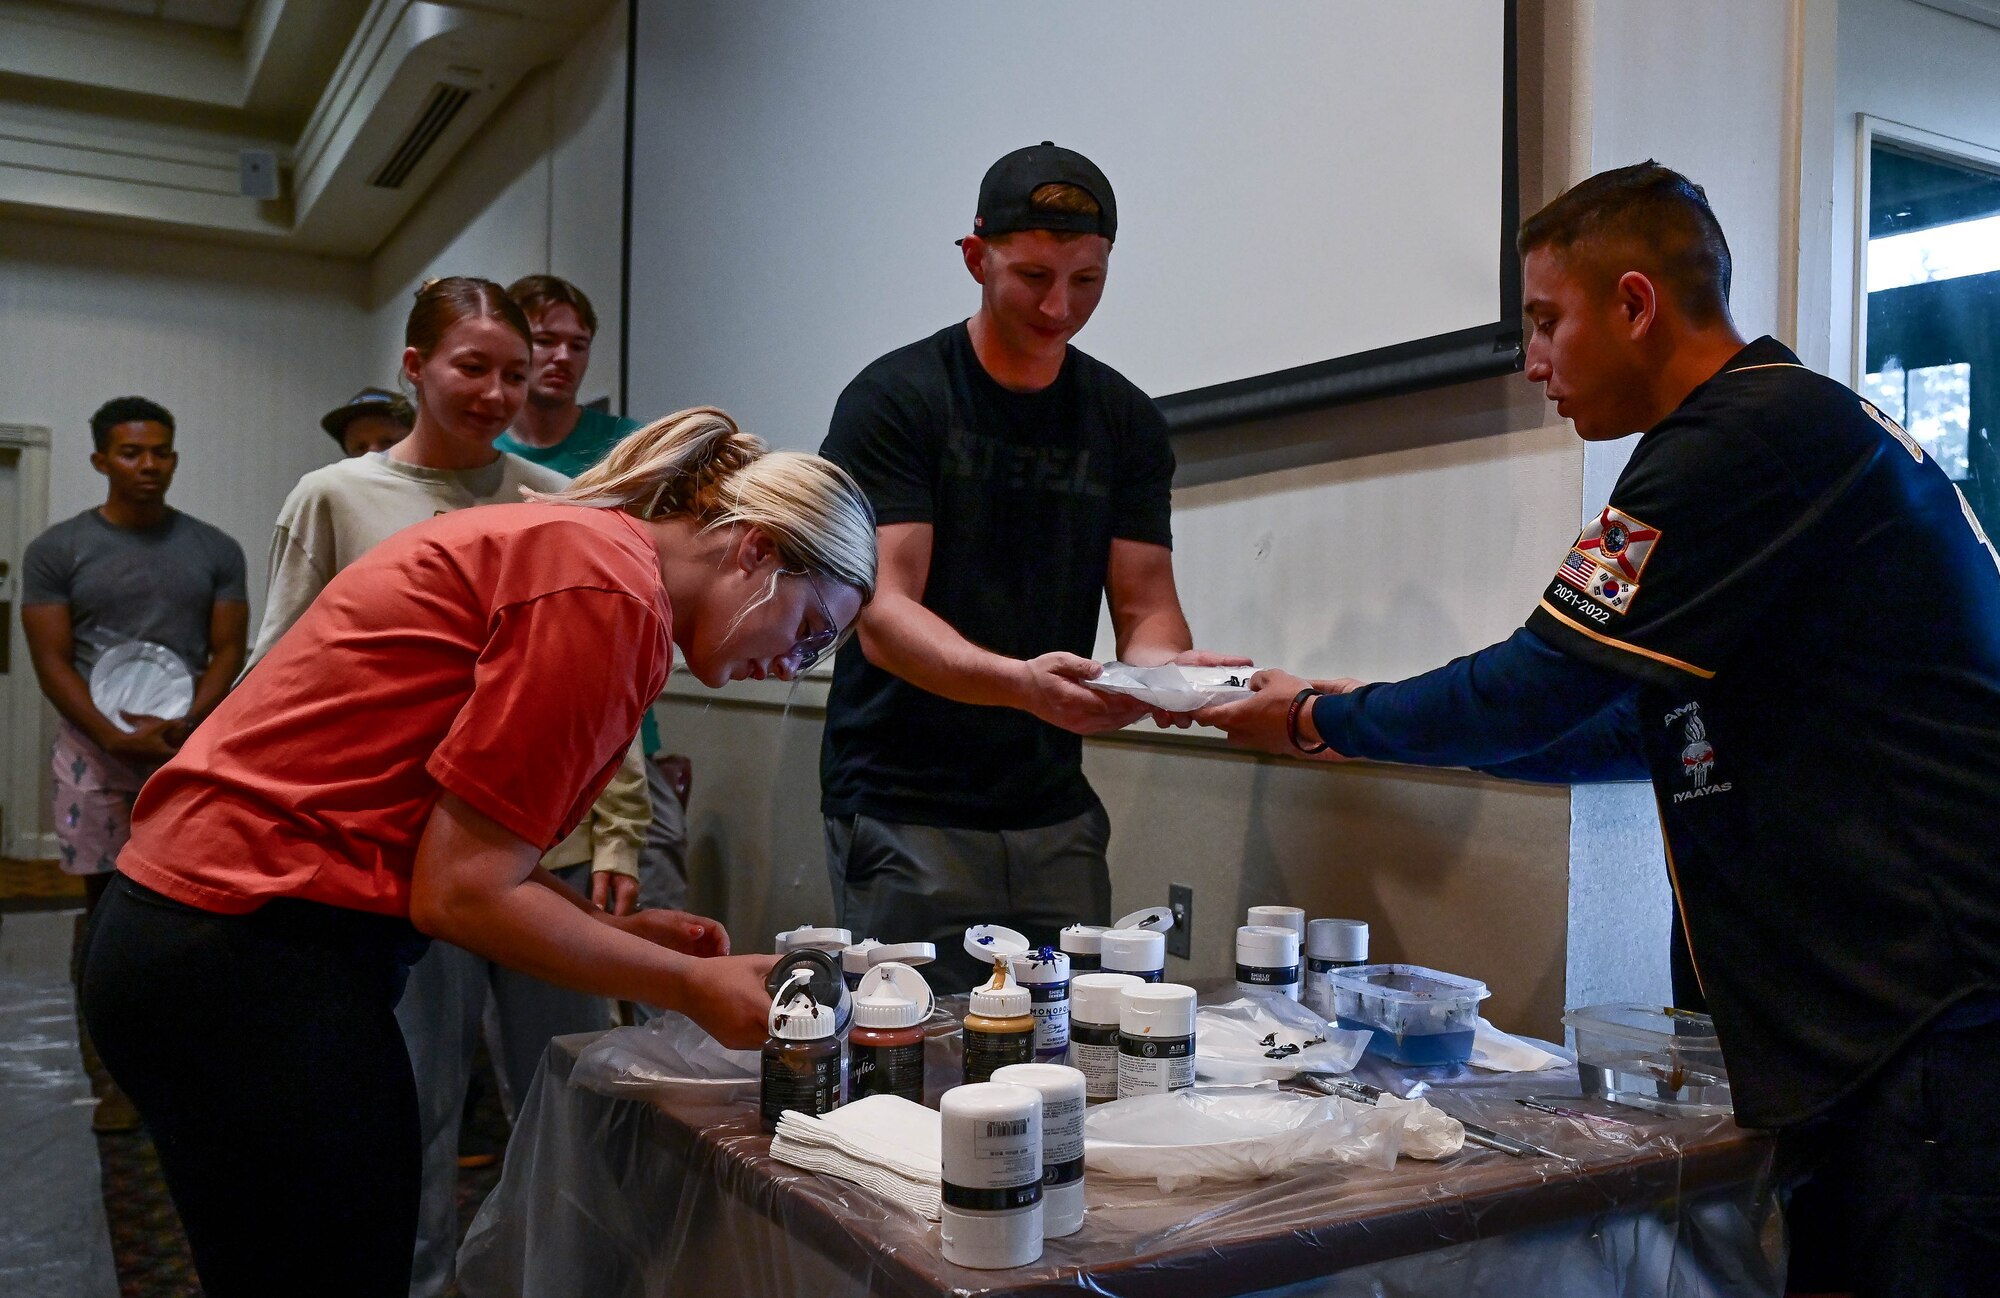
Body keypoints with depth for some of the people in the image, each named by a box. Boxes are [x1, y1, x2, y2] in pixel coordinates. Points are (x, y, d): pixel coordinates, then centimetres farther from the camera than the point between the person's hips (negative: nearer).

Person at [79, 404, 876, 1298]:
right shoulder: (609, 593, -18)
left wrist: (615, 930, 6)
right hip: (257, 962, -10)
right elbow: (460, 892, -17)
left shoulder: (565, 541, 12)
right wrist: (693, 988, -9)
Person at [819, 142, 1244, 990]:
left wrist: (1163, 664, -21)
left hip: (1055, 817, 4)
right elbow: (883, 617, -16)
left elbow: (1145, 604, 4)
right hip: (906, 815, -4)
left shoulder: (1125, 421, 7)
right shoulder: (893, 401, -8)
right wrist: (1019, 682, -34)